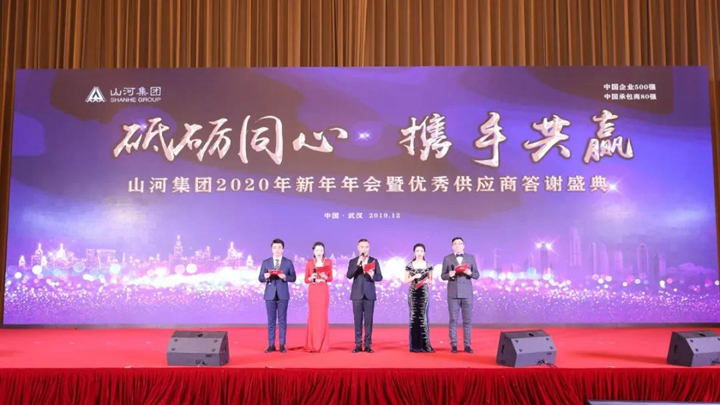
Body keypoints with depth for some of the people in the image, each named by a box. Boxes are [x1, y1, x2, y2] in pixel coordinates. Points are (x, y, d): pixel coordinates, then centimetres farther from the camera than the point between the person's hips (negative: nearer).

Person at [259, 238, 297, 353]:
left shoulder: (288, 262, 4)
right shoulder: (265, 262, 6)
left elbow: (293, 278, 2)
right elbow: (260, 278, 4)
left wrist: (285, 277, -17)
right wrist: (265, 277, -18)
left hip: (283, 295, -1)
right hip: (270, 295, 1)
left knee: (282, 320, 2)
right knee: (271, 320, 4)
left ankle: (282, 345, 8)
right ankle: (271, 345, 9)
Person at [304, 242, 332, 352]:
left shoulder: (328, 262, 5)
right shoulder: (309, 263, 4)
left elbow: (330, 278, 7)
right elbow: (306, 280, 6)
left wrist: (325, 277, -13)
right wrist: (311, 278, -15)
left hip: (323, 291, 0)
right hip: (312, 291, 0)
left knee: (323, 316, -1)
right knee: (313, 316, -1)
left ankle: (323, 345, 5)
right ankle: (312, 345, 5)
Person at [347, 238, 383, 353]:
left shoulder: (374, 261, 5)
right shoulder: (353, 261, 4)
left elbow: (380, 277, 1)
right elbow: (349, 276, -9)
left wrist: (373, 275, -21)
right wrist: (358, 264, -19)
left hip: (369, 294, 0)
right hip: (357, 295, 0)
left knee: (368, 320, 1)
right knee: (358, 320, 2)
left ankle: (368, 344, 7)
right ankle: (358, 344, 8)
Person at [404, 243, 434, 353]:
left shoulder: (428, 265, 7)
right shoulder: (409, 265, 4)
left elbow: (431, 281, 12)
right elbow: (406, 281, 4)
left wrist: (427, 281, -10)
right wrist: (414, 277, -11)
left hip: (424, 293, 0)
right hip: (413, 293, 0)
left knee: (423, 317, -4)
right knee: (414, 317, -1)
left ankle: (425, 344, -2)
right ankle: (415, 345, 5)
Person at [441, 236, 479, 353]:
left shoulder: (471, 257, 6)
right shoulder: (447, 258, 4)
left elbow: (477, 275, 5)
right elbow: (443, 276, 4)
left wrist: (470, 273, -16)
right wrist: (449, 275, -18)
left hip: (467, 293, 1)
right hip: (453, 293, -1)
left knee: (467, 320, 1)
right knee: (453, 320, 0)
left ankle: (467, 345, 7)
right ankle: (453, 345, 6)